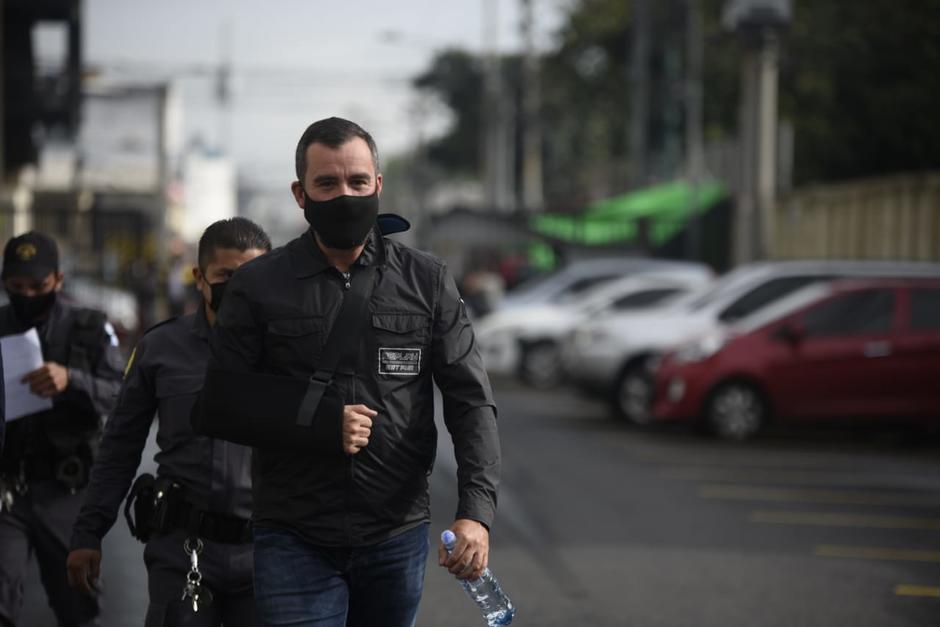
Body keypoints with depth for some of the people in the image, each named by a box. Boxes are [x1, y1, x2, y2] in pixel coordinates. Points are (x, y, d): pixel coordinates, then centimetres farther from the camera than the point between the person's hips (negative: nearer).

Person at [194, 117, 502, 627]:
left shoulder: (427, 281, 4)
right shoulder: (259, 287, 1)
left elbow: (470, 401, -1)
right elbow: (219, 402, 0)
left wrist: (475, 511, -15)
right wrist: (320, 424, -14)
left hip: (398, 540, 2)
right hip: (294, 542, -2)